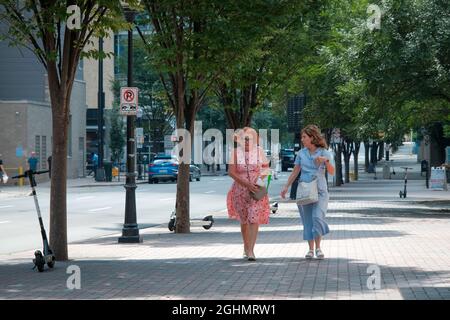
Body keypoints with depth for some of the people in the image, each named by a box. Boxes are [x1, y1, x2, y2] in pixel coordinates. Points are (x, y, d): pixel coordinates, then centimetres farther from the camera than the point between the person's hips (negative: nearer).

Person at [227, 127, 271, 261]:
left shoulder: (259, 151, 2)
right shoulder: (235, 152, -3)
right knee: (244, 220, 10)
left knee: (254, 219, -13)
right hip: (240, 190, 0)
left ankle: (251, 250, -15)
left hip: (257, 190, 0)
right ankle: (246, 247, 29)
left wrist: (261, 177, -8)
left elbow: (266, 167, 13)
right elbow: (231, 172, -9)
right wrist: (247, 184, -17)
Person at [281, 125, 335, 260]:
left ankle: (318, 247, -6)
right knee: (307, 219, 3)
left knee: (317, 217, -18)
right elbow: (295, 172, 15)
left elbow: (332, 172, -7)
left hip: (319, 190, -3)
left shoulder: (324, 153, -2)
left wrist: (326, 161, -24)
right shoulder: (301, 153, 8)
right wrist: (286, 186, 11)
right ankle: (310, 249, 11)